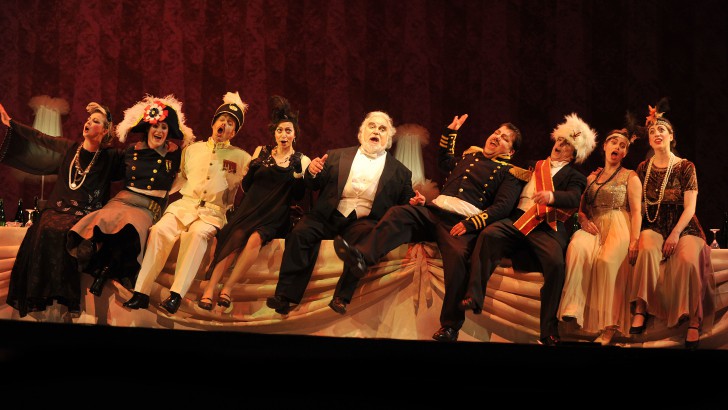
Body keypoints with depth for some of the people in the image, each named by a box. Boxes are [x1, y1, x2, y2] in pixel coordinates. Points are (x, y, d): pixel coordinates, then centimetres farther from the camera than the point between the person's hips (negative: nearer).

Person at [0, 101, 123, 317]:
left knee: (61, 233, -34)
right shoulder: (68, 148, 13)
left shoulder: (110, 157, 5)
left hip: (86, 215, -3)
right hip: (59, 208, 3)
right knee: (43, 231, -29)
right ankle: (37, 297, -23)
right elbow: (38, 138, 20)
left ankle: (66, 298, -28)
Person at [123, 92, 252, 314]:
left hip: (213, 212, -3)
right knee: (159, 230, -27)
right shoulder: (192, 149, 22)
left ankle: (176, 295, -42)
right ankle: (141, 293, -29)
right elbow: (179, 179, 25)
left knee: (197, 233, -36)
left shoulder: (241, 157, 14)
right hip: (185, 204, 3)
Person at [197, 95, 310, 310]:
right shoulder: (262, 152, 12)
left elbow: (298, 196, 1)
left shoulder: (301, 160, 6)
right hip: (252, 208, 2)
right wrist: (253, 168, -8)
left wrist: (299, 172, -14)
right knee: (235, 237, -29)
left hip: (275, 216, -1)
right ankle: (209, 289, -33)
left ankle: (228, 287, -28)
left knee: (255, 238, -33)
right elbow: (246, 186, 11)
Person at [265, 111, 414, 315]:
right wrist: (312, 173, -6)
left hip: (364, 220, -1)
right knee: (300, 233, -27)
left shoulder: (400, 172, 14)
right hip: (329, 215, 2)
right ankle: (285, 296, -28)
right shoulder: (337, 156, 18)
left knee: (364, 237, -36)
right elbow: (314, 186, 17)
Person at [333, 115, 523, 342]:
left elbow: (503, 207, -4)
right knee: (397, 214, -24)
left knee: (458, 255, -37)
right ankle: (360, 257, -49)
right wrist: (450, 132, 44)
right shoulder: (469, 157, 30)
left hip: (462, 221, -5)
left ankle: (450, 326, -31)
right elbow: (444, 161, 51)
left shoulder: (508, 173, 13)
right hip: (434, 211, 5)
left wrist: (470, 223, -15)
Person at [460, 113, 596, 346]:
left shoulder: (574, 176, 15)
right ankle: (474, 298, -36)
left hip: (547, 228, -3)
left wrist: (552, 196, -29)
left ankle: (549, 330, -24)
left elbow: (574, 198, -9)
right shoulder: (535, 166, 29)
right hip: (516, 220, 3)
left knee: (555, 263, -32)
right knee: (488, 234, -28)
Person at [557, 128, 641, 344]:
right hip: (594, 228, 3)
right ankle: (572, 308, -41)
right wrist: (583, 219, -3)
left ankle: (609, 327, -33)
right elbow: (581, 208, 22)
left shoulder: (630, 177, 11)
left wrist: (634, 241, -14)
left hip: (618, 228, -3)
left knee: (607, 261, -35)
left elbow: (636, 211, 0)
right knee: (576, 247, -34)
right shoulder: (591, 178, 23)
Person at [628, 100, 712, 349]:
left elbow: (690, 207, -4)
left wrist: (675, 234, -18)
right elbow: (639, 204, 12)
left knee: (689, 259, -34)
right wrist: (638, 232, -6)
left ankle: (694, 323, -31)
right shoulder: (643, 168, 11)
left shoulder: (685, 167, 3)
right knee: (647, 250, -35)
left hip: (683, 226, -1)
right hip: (654, 226, 2)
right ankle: (641, 311, -36)